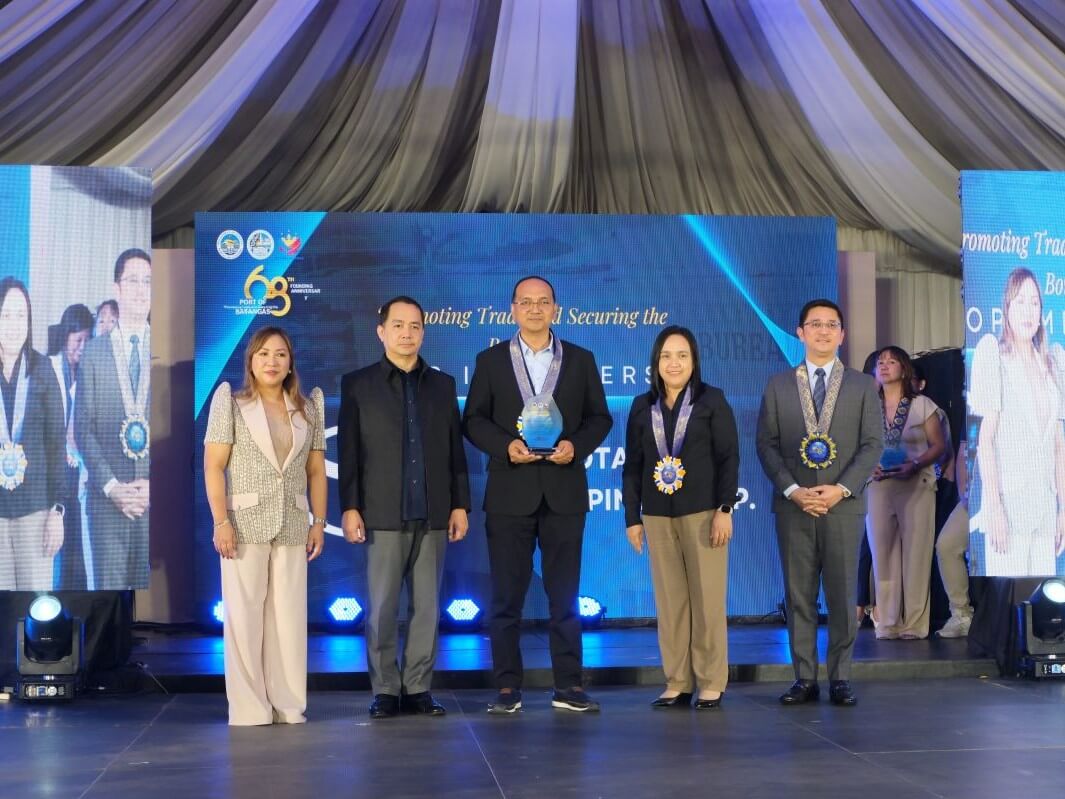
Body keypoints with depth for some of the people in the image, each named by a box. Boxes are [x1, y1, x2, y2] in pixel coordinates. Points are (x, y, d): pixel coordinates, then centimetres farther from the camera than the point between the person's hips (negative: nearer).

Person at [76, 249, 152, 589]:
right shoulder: (93, 352, 7)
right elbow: (83, 428, 4)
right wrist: (111, 486, -7)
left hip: (158, 498, 0)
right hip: (107, 498, 0)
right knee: (109, 587, 0)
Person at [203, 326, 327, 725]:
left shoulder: (308, 408, 12)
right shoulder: (231, 402, 3)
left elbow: (316, 470, 13)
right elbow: (213, 466, -3)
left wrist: (319, 521, 5)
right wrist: (221, 521, -12)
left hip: (292, 526, 3)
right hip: (245, 523, -3)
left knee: (289, 617, 3)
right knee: (244, 616, -1)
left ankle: (288, 706, 10)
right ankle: (248, 708, 4)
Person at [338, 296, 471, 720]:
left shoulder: (442, 384, 13)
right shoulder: (358, 384, 5)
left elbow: (456, 450, 11)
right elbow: (349, 452, 1)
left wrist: (460, 504, 6)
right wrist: (350, 508, -6)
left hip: (432, 514, 3)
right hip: (383, 514, -2)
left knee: (427, 605, 3)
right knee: (382, 606, -1)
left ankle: (418, 689, 10)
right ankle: (385, 690, 7)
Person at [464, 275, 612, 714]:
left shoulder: (580, 360, 10)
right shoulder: (491, 360, 7)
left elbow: (599, 417, 9)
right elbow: (474, 419, 3)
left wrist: (576, 445, -10)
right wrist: (505, 445, -14)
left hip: (564, 491, 1)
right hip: (510, 492, -1)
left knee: (564, 592, 4)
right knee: (507, 593, 2)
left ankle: (568, 685, 9)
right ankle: (507, 687, 8)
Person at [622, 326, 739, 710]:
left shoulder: (712, 400, 2)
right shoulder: (642, 406, 10)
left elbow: (729, 458, -2)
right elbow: (632, 466, 11)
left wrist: (725, 509, -11)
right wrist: (632, 518, 6)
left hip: (703, 512, -3)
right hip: (657, 516, 3)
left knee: (707, 599, -1)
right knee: (670, 601, 4)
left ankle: (711, 685, 5)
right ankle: (677, 684, 10)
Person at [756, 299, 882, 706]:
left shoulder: (863, 385, 7)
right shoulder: (778, 385, 9)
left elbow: (872, 444, 0)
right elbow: (767, 444, 3)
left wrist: (841, 489, -12)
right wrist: (792, 490, -10)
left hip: (843, 504, -1)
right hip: (793, 505, 1)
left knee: (842, 596, 1)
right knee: (799, 596, 3)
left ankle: (840, 678, 9)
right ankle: (804, 678, 8)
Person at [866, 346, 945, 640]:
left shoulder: (922, 405, 2)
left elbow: (938, 445, 1)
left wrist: (914, 465, -15)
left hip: (916, 486, -2)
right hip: (879, 485, 3)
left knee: (916, 553, -5)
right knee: (883, 552, -1)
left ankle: (915, 623, -1)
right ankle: (888, 623, 4)